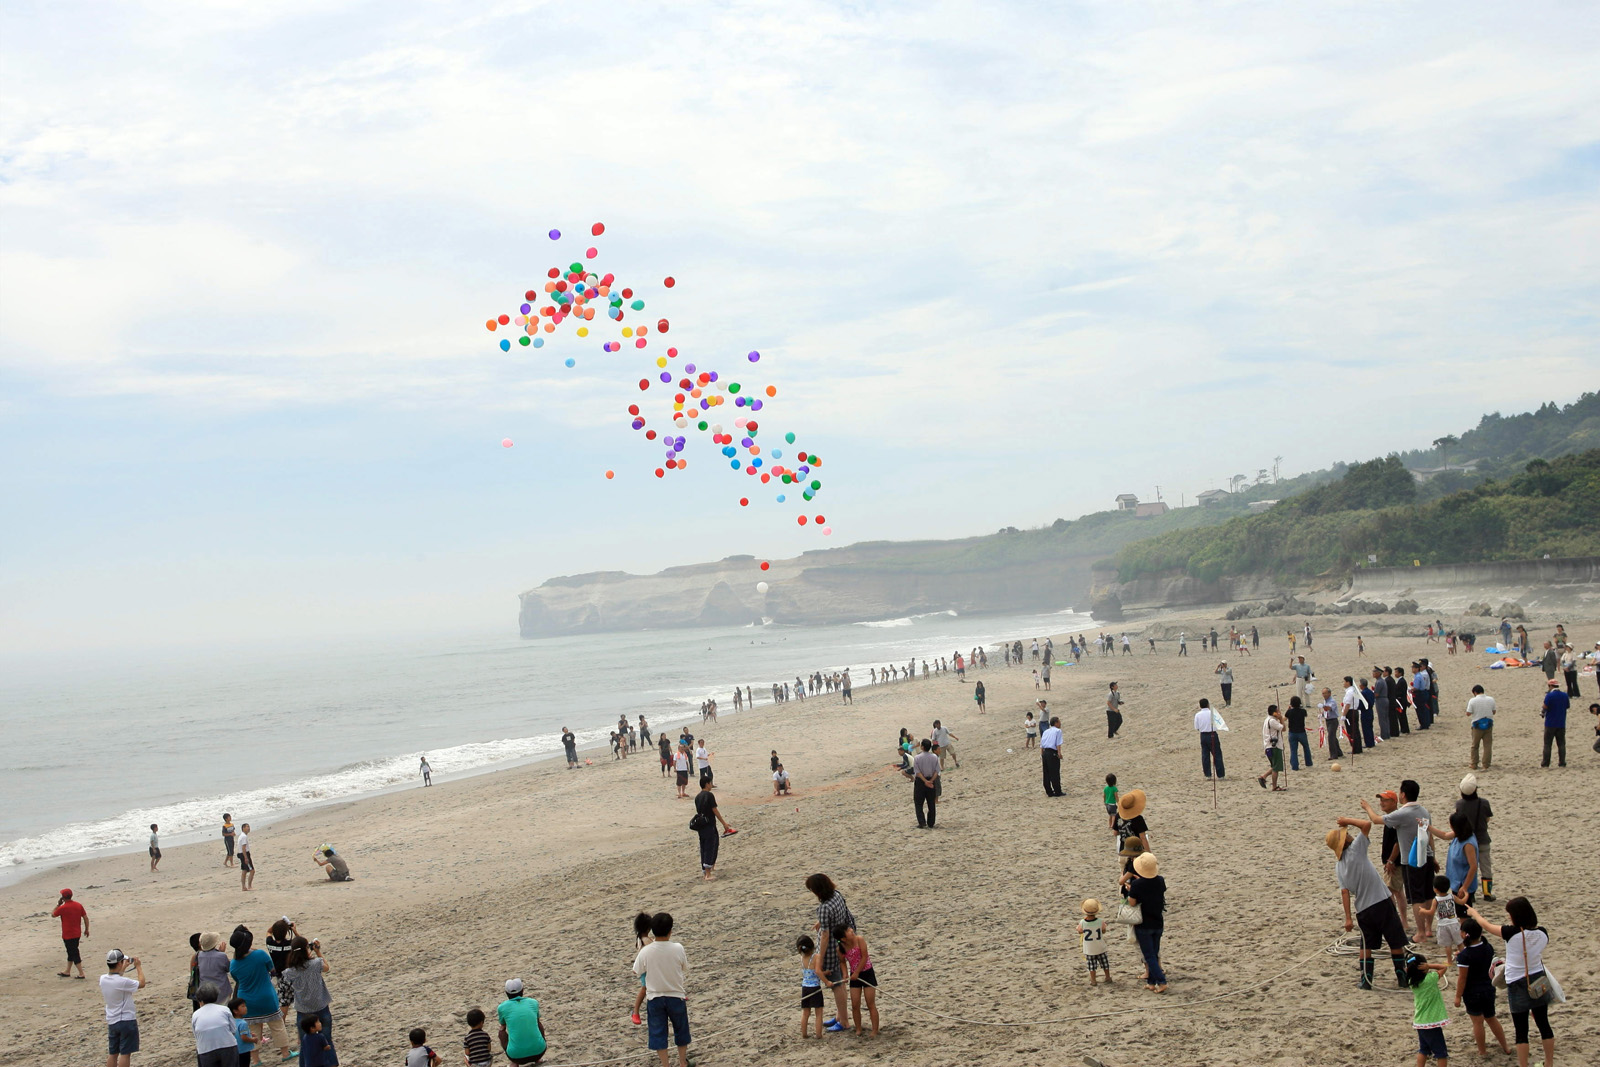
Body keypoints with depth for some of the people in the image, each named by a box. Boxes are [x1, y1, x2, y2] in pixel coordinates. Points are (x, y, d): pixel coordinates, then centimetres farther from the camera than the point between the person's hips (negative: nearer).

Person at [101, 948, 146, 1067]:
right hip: (127, 1021, -7)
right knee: (125, 1053, 0)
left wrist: (124, 967, 23)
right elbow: (141, 983, -9)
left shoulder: (103, 979, -4)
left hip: (111, 1022, 7)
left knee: (112, 1053, 14)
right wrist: (138, 966, 2)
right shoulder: (123, 982, -24)